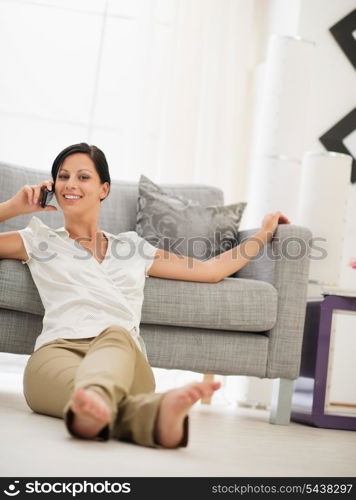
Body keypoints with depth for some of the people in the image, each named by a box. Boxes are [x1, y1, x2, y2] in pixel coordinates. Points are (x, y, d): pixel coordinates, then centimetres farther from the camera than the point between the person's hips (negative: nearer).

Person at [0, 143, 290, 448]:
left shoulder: (133, 247, 31)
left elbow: (211, 270, 32)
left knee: (115, 334, -39)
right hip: (57, 350, -1)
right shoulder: (39, 241, 27)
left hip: (123, 353, 1)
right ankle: (154, 413, -74)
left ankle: (91, 402, -71)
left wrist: (264, 234, 37)